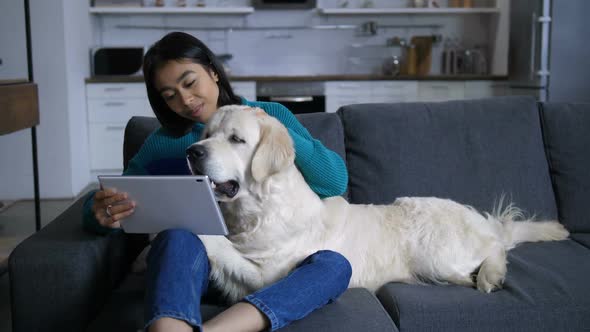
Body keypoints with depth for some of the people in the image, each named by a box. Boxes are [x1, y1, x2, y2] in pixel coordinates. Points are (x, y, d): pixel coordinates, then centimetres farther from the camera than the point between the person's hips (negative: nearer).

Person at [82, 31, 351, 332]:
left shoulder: (272, 115, 10)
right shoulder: (161, 144, 11)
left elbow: (337, 182, 1)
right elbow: (97, 209, 3)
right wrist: (102, 213, -22)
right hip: (197, 262, 0)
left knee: (334, 265, -31)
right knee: (178, 236, -34)